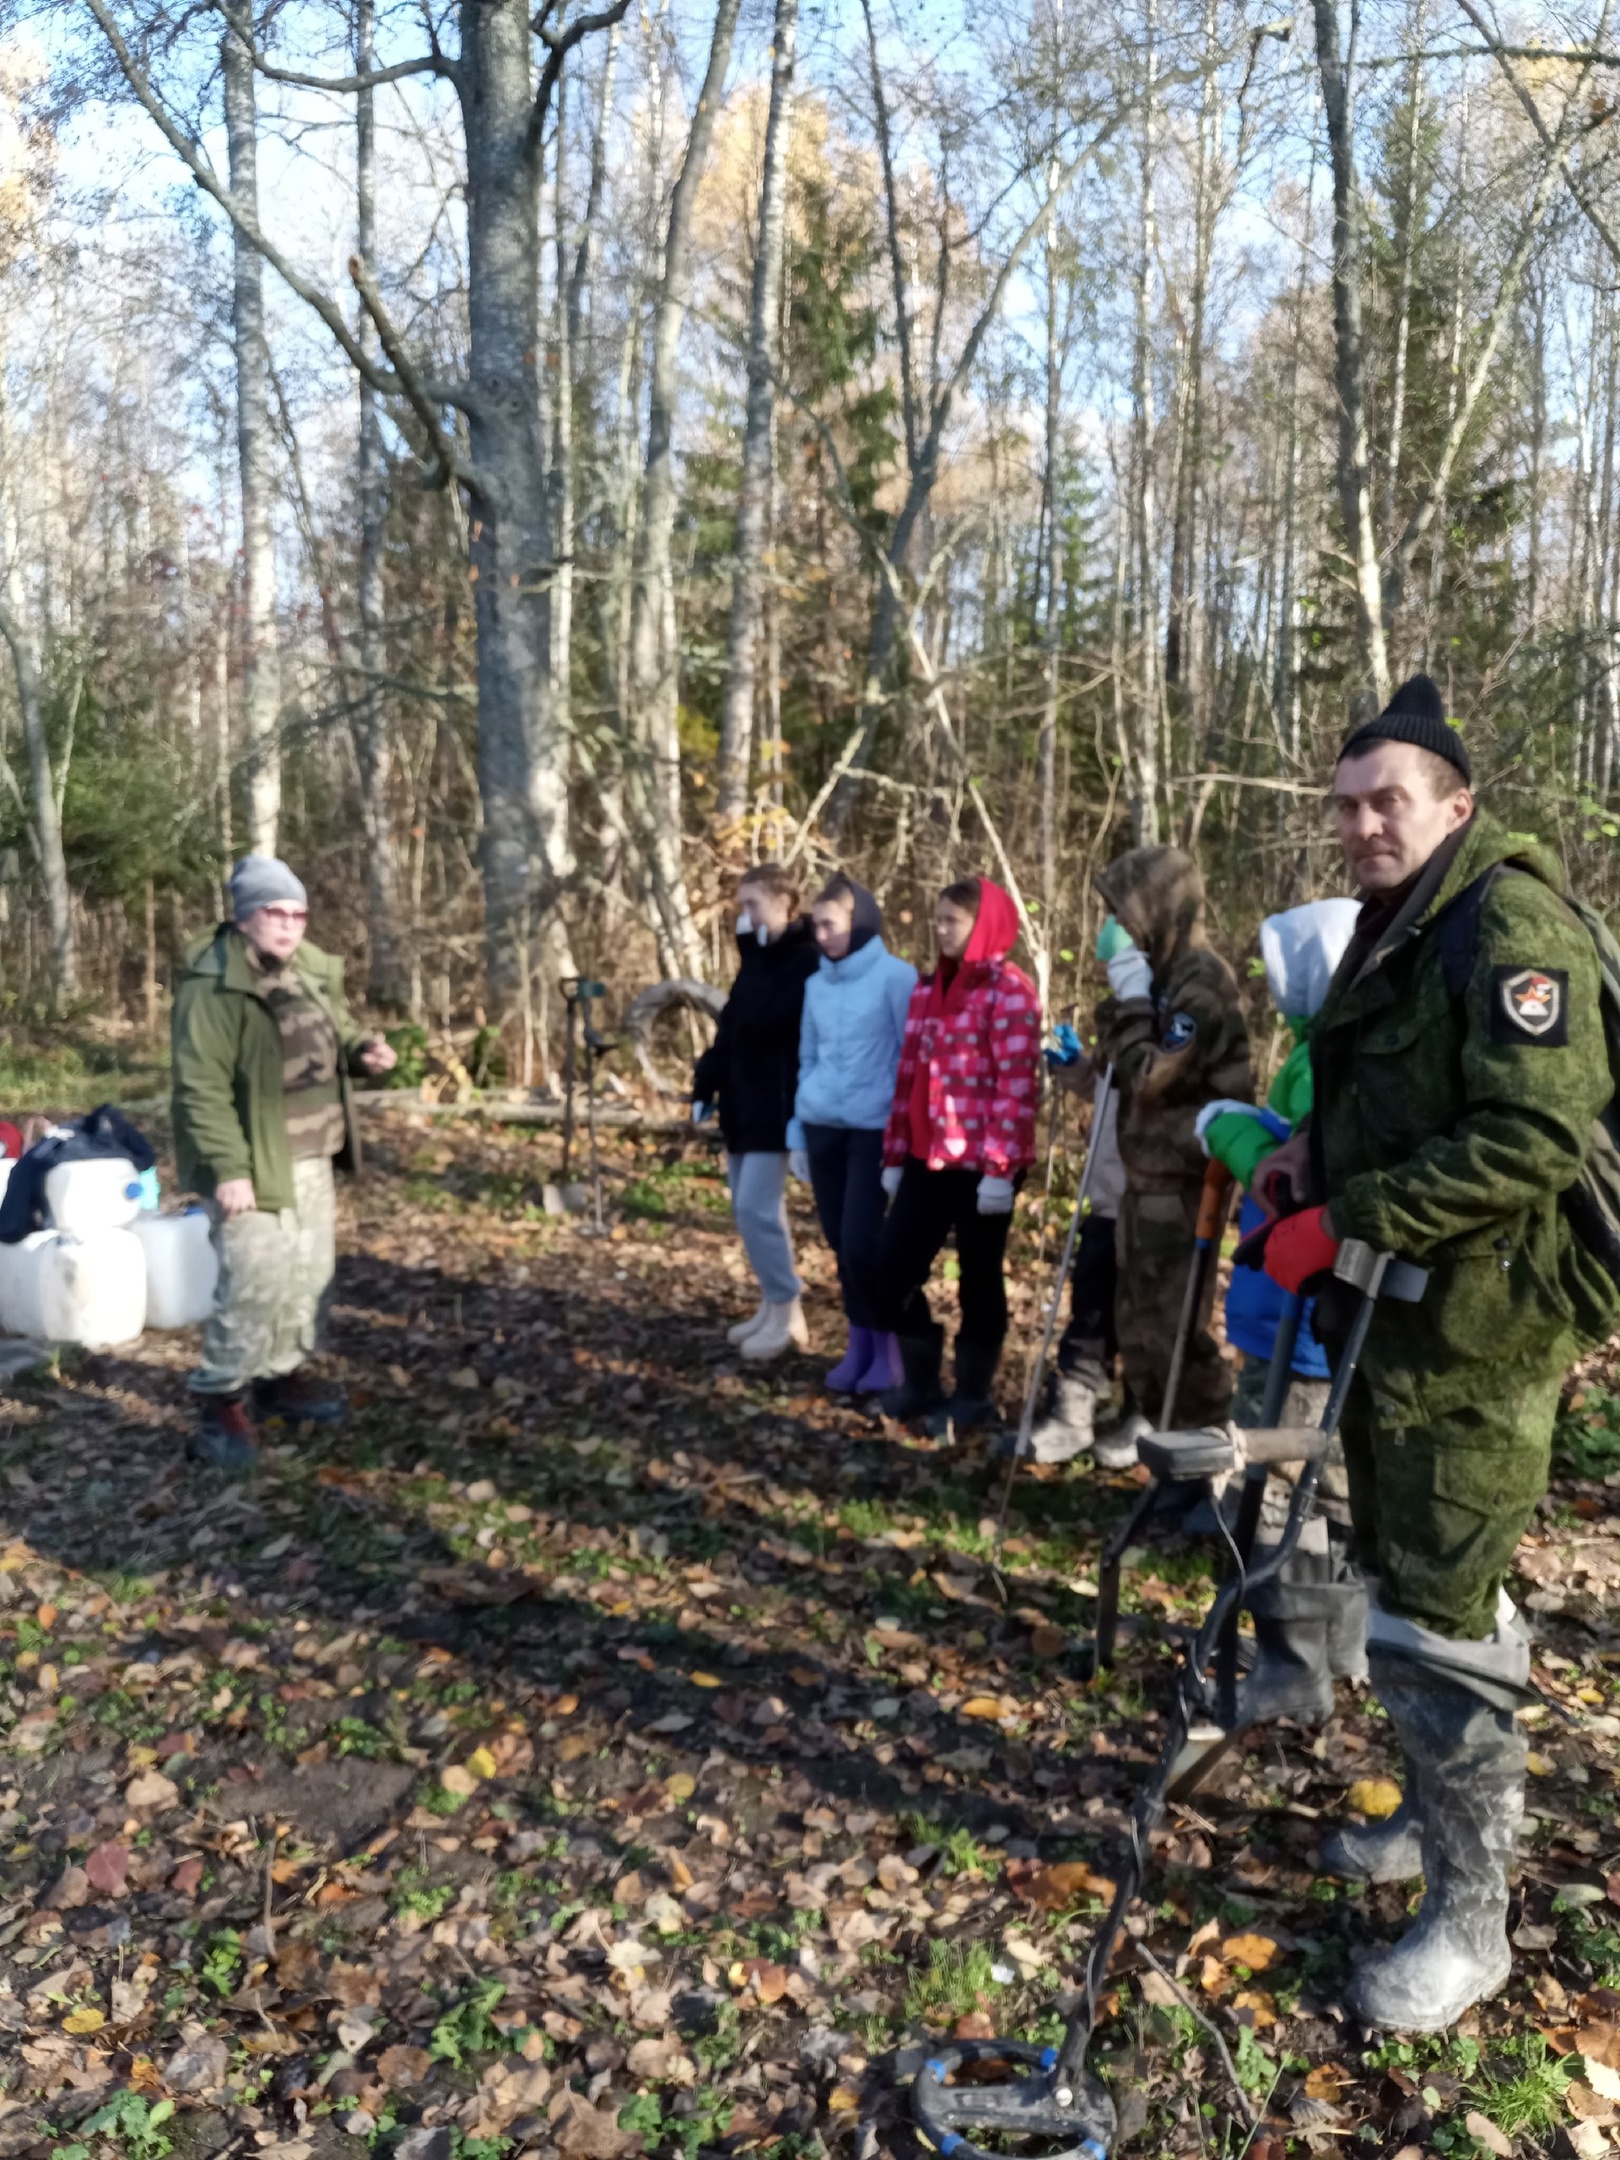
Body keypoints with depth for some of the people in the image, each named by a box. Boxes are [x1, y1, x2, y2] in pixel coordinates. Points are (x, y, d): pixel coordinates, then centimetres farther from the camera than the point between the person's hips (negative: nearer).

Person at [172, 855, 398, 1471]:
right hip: (254, 1166, -9)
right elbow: (201, 1087, -21)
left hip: (311, 1160, 9)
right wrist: (228, 1167, -25)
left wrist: (360, 1049, 0)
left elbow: (332, 1033, 24)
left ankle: (282, 1376, 35)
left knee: (310, 1273, 18)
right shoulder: (212, 986, -18)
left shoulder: (313, 971, 7)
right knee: (255, 1282, -9)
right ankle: (223, 1404, 7)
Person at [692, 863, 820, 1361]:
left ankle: (787, 1313, 3)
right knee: (750, 1210, 13)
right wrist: (705, 1085, 13)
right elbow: (729, 1028, 16)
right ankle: (773, 1304, 23)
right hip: (741, 1106, 10)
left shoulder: (807, 962, -13)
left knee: (756, 1208, -10)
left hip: (775, 1109, -10)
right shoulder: (756, 962, 16)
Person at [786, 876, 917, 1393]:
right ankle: (860, 1343, 20)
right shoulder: (816, 984, 10)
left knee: (860, 1242, -10)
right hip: (821, 1127, 6)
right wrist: (797, 1135, 14)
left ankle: (888, 1346, 8)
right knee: (839, 1243, 8)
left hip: (874, 1129, -5)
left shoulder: (896, 976, -7)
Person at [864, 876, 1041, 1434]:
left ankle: (973, 1394, 23)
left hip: (981, 1163, -7)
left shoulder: (1009, 990, -9)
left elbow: (1017, 1085, -15)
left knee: (978, 1278, 6)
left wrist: (999, 1168, -20)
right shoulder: (927, 989, 14)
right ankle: (921, 1382, 25)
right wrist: (895, 1156, 13)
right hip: (928, 1157, 7)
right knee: (891, 1271, 6)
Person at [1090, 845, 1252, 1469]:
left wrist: (1130, 998, -17)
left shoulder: (1202, 981, -17)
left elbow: (1151, 1077, -22)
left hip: (1182, 1180, -9)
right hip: (1144, 1172, 9)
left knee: (1174, 1317, -4)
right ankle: (1146, 1418, 34)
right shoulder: (1159, 975, 11)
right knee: (1135, 1310, 18)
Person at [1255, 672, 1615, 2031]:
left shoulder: (1510, 926, -18)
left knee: (1436, 1622, -2)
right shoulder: (1390, 930, 13)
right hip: (1389, 1319, 10)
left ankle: (1471, 1919, 16)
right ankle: (1443, 1816, 42)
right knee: (1404, 1584, 22)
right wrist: (1317, 1156, 4)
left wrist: (1345, 1223, -24)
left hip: (1477, 1334, -10)